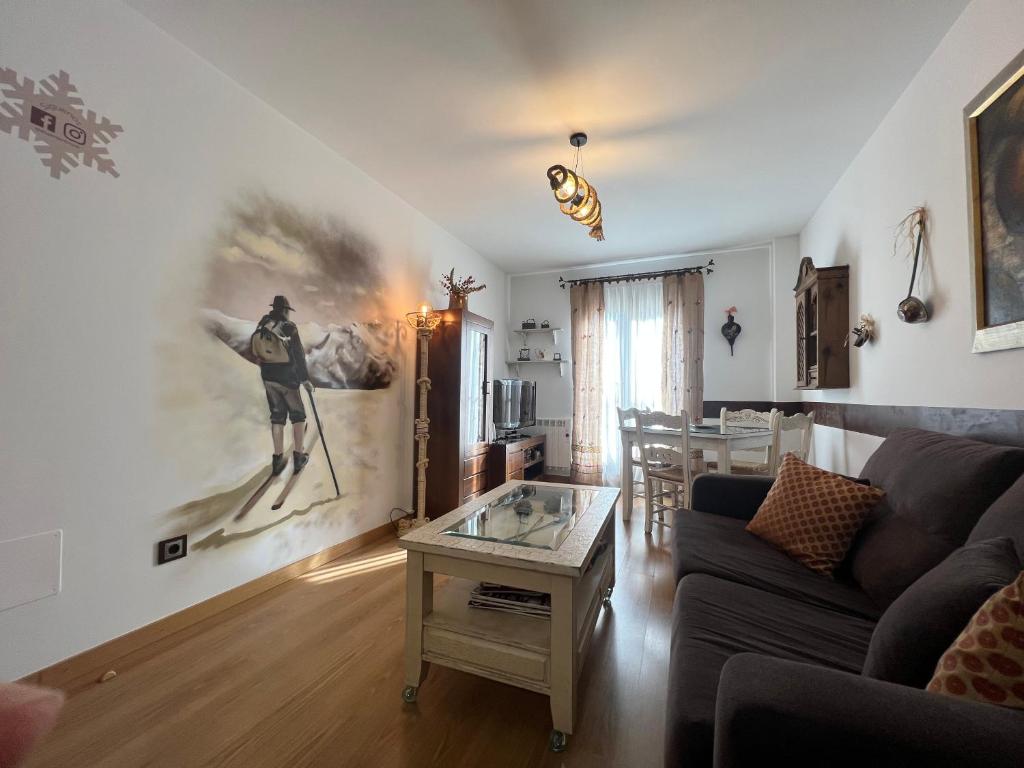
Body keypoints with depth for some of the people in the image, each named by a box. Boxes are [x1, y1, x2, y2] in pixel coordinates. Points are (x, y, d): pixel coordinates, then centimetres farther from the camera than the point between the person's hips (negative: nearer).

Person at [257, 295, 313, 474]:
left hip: (268, 378, 5)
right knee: (298, 415, 8)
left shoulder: (261, 326, 6)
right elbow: (298, 356, -16)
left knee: (277, 416, 12)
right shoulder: (288, 327, -12)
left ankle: (278, 459, 14)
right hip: (287, 378, -5)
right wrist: (305, 379, -14)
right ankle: (298, 456, 10)